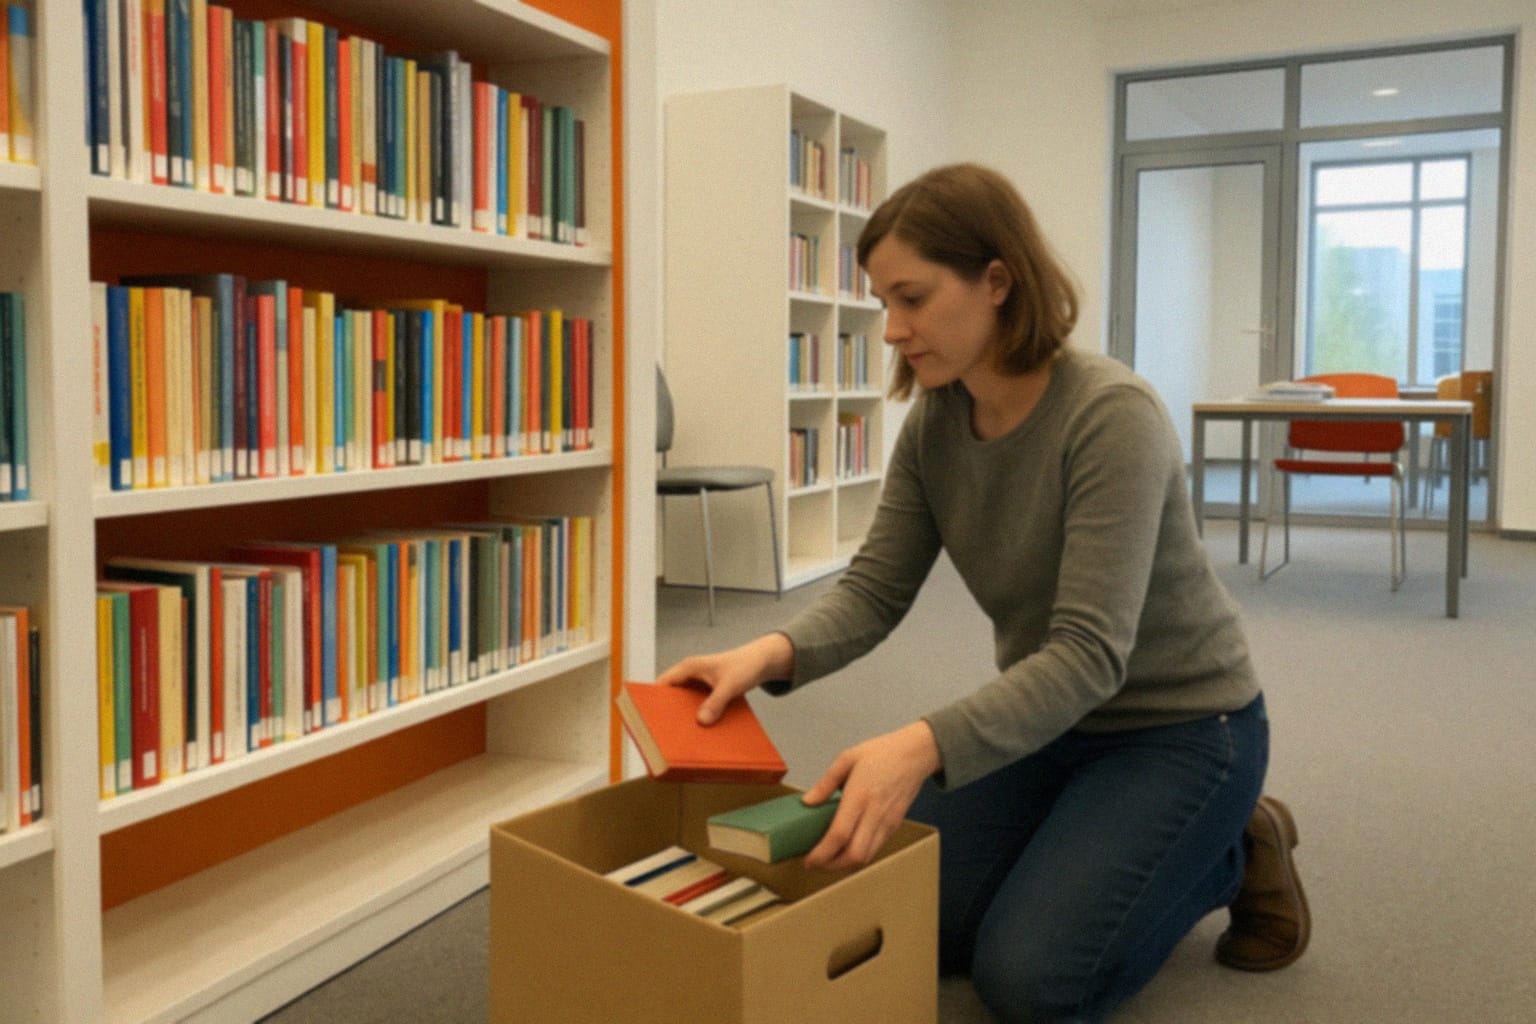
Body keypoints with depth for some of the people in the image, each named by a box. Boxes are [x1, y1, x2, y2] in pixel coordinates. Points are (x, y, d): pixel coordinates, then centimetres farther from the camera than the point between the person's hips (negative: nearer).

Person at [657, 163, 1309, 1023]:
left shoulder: (1112, 414, -30)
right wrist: (773, 653, -29)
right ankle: (1115, 842, 22)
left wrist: (923, 747, -49)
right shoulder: (935, 422, -7)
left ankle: (1233, 852, 10)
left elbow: (1090, 654, -35)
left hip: (1178, 725, -6)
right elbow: (875, 589, -8)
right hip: (1052, 717, 7)